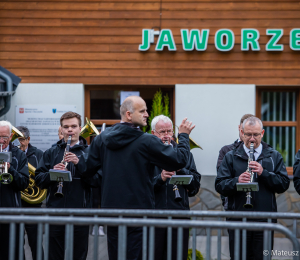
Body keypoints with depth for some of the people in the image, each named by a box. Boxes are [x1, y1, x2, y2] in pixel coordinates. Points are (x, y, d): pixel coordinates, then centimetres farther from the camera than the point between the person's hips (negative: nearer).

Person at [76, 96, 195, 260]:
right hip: (139, 213, -6)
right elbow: (179, 160, -11)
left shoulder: (102, 138, 3)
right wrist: (183, 135, 5)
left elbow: (88, 169, 6)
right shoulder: (147, 142, -14)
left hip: (110, 209, 6)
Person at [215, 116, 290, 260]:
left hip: (265, 221, 0)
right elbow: (219, 185, 1)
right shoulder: (231, 157, 9)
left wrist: (263, 173, -13)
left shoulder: (274, 156, 10)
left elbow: (284, 184, 1)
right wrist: (236, 181, -19)